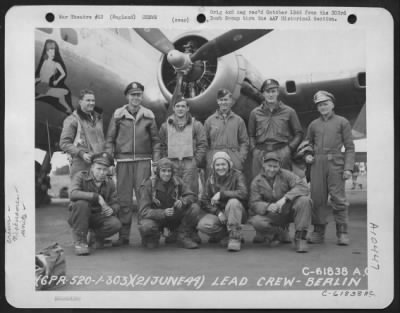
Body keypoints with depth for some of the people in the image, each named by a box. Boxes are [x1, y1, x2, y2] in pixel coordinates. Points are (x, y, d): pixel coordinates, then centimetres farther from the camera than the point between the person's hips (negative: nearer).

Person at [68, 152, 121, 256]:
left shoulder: (109, 182, 2)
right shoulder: (81, 176, -12)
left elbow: (115, 203, 5)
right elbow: (73, 194, -32)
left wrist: (112, 210, -21)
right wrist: (96, 197, -37)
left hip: (98, 217, 3)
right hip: (79, 217, -2)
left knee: (115, 224, -27)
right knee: (81, 203, -36)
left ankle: (98, 236, 9)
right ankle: (80, 241, -20)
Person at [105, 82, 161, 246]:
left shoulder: (148, 115, 9)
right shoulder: (118, 115, 7)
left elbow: (155, 140, 10)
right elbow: (110, 139, 9)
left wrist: (156, 161, 4)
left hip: (143, 161, 0)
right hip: (123, 160, 0)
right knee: (124, 198, 2)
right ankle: (124, 235, 9)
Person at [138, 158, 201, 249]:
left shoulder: (176, 181, -7)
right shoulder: (148, 185, -18)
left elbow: (191, 196, -5)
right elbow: (143, 211, -22)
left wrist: (182, 201, -30)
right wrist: (163, 213, -39)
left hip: (174, 218, 3)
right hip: (156, 217, -3)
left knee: (194, 208, -18)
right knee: (146, 226, -38)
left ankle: (182, 236, -1)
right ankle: (152, 238, 1)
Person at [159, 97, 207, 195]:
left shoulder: (196, 125, 9)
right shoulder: (165, 126, 14)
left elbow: (202, 145, 5)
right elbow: (162, 146, 13)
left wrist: (196, 161, -4)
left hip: (190, 164, -1)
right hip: (172, 164, 1)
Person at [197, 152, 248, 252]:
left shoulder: (237, 175, -7)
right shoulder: (211, 179, 3)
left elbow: (243, 193, -26)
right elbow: (204, 202, -2)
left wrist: (221, 194, -27)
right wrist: (218, 212, -18)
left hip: (235, 213, -2)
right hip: (217, 213, 3)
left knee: (233, 202, -36)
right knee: (203, 225, -27)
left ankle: (235, 238, -25)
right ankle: (227, 236, -3)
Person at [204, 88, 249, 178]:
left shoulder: (238, 120, 11)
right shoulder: (210, 121, 10)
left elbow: (244, 142, 11)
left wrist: (241, 157, -1)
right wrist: (206, 158, -2)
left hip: (234, 161, 0)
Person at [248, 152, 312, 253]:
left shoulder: (286, 175, -8)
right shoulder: (257, 182, -3)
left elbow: (303, 187, -20)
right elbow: (254, 203, -9)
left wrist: (285, 198, -34)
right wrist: (268, 206, -32)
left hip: (289, 211, 0)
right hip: (272, 216, 0)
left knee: (304, 201, -30)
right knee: (256, 221, -31)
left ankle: (300, 237, -17)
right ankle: (274, 234, 5)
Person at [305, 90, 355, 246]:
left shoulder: (342, 122, 6)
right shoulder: (313, 124, 15)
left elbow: (349, 147, 3)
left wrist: (348, 168, -7)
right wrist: (307, 156, 1)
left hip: (335, 163, -3)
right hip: (317, 163, 3)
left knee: (338, 198, -5)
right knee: (317, 198, 1)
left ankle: (342, 233, 1)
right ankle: (318, 232, 8)